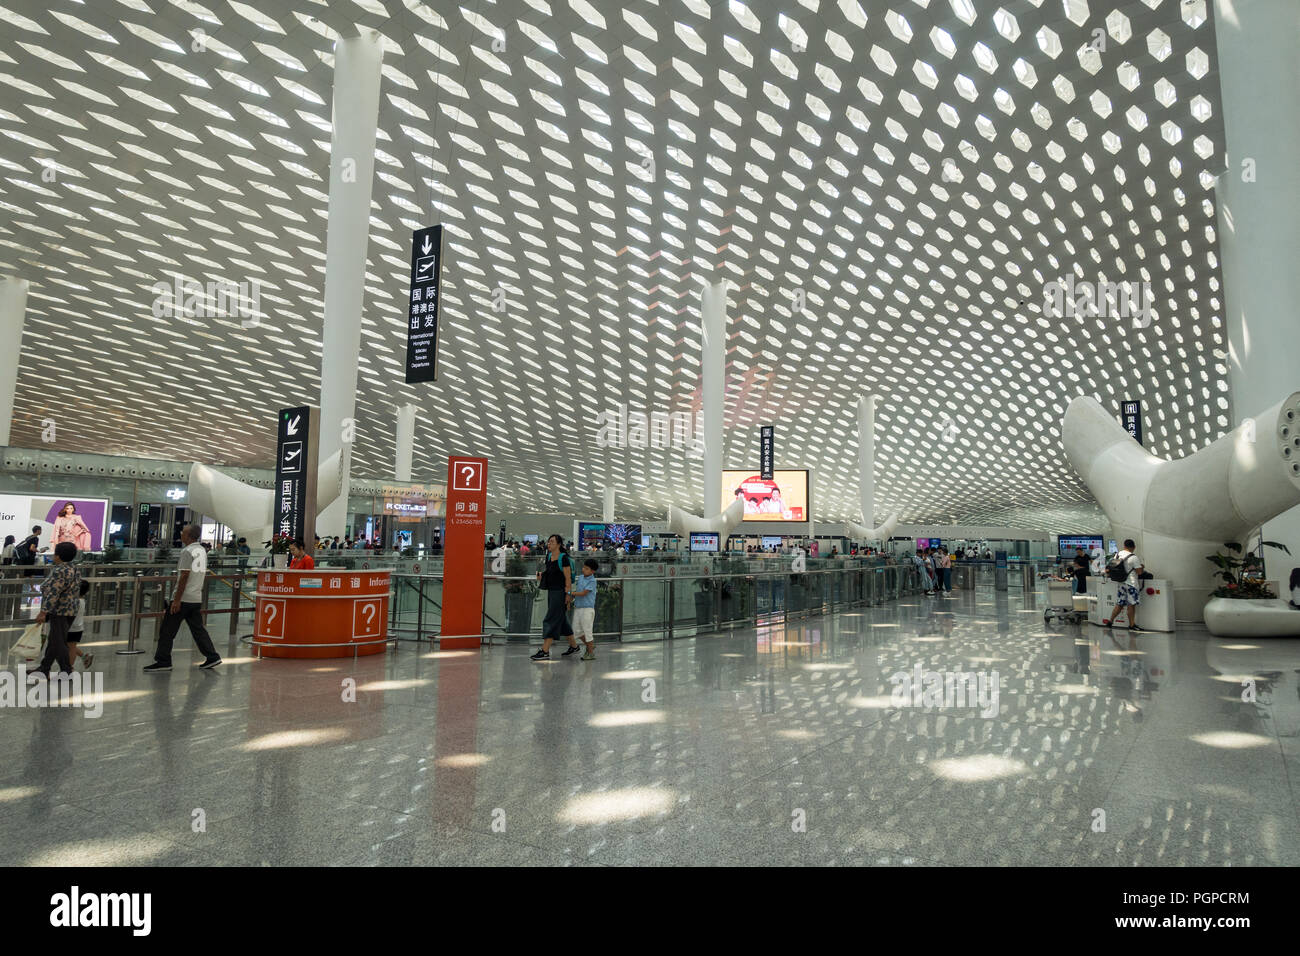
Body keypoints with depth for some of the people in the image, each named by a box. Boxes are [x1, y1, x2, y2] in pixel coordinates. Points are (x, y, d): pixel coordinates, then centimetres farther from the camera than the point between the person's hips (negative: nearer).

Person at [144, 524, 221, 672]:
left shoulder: (187, 551, -13)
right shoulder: (202, 551, 14)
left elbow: (184, 577, -17)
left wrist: (177, 600, -17)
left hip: (183, 599, -8)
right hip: (197, 599, 8)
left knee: (167, 630, 2)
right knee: (198, 629, 12)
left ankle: (162, 661, 6)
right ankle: (212, 657, 9)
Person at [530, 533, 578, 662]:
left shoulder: (563, 558, -12)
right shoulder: (549, 556, 11)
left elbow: (568, 578, -14)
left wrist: (568, 594, -18)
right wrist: (541, 574, 5)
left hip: (560, 592, -9)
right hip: (551, 591, 9)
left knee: (551, 620, -9)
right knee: (561, 620, 16)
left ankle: (545, 651, -7)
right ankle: (573, 645, 29)